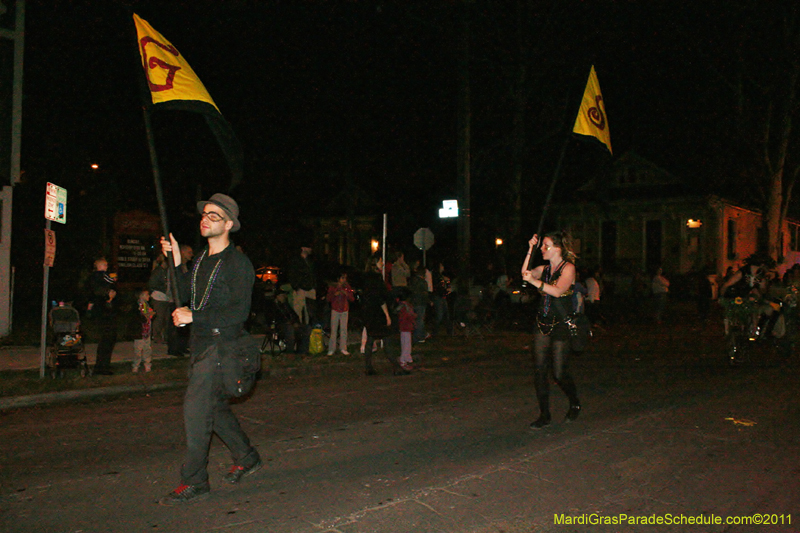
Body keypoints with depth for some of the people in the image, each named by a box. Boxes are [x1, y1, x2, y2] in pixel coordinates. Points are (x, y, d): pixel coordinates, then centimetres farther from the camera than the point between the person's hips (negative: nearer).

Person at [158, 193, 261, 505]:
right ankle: (246, 458, 34)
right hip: (202, 345, 9)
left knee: (195, 407, -13)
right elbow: (185, 295, 12)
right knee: (214, 406, 17)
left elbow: (239, 312, -18)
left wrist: (194, 317, -22)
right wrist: (175, 261, 3)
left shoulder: (238, 263, -11)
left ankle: (194, 482, -4)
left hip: (223, 345, -9)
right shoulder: (202, 259, 14)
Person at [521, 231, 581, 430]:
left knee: (559, 373, -1)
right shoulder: (545, 269, 12)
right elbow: (525, 272, -1)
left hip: (561, 326, -6)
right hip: (543, 324, 6)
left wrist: (534, 281, -26)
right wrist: (530, 250, -3)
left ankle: (574, 403, 28)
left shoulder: (568, 268, -7)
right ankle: (544, 415, 8)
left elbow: (558, 290, -21)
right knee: (539, 369, -1)